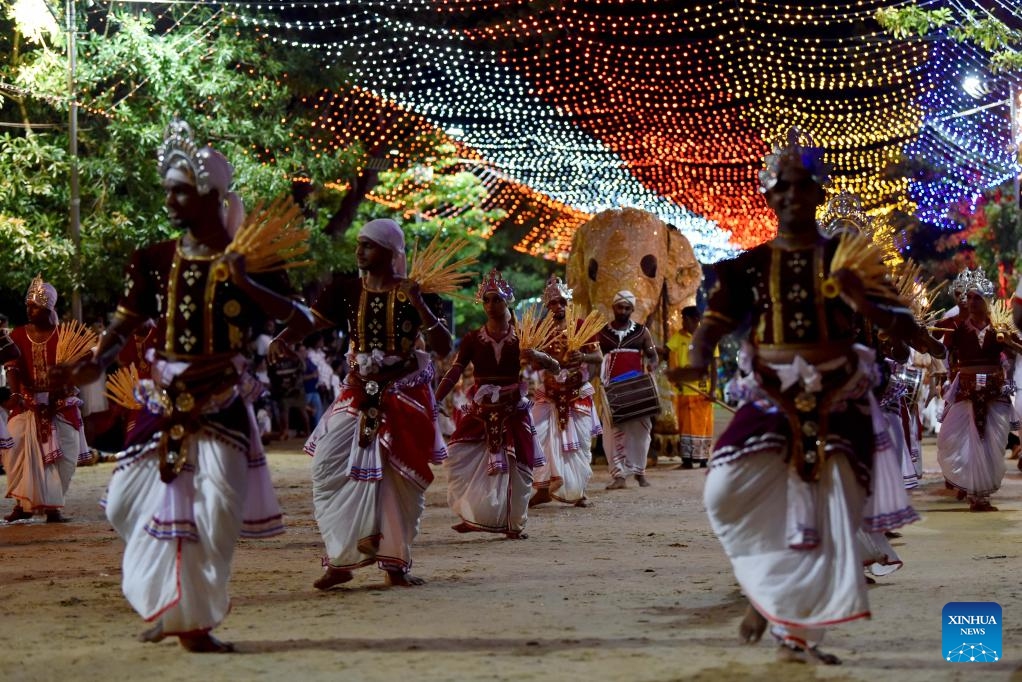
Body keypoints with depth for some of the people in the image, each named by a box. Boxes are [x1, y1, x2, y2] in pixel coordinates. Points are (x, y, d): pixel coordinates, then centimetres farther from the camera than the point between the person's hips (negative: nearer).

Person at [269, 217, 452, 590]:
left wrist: (421, 307, -24)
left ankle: (396, 564, 17)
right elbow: (308, 321, -7)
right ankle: (340, 560, -1)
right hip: (358, 395, 2)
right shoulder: (346, 290, 0)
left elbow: (444, 348, -11)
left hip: (404, 396, -2)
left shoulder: (414, 293, -6)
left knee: (400, 479, 2)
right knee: (329, 467, -11)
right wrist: (282, 338, -29)